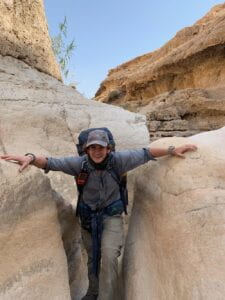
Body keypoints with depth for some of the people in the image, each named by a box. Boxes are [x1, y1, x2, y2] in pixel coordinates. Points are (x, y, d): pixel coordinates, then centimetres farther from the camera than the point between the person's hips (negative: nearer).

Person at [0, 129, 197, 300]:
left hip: (111, 215, -1)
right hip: (88, 216, 2)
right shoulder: (80, 163, -19)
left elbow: (145, 154, -11)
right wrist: (31, 158, -47)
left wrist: (171, 150, -11)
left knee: (109, 256, -17)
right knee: (93, 258, 19)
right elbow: (51, 163, -28)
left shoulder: (118, 160, -18)